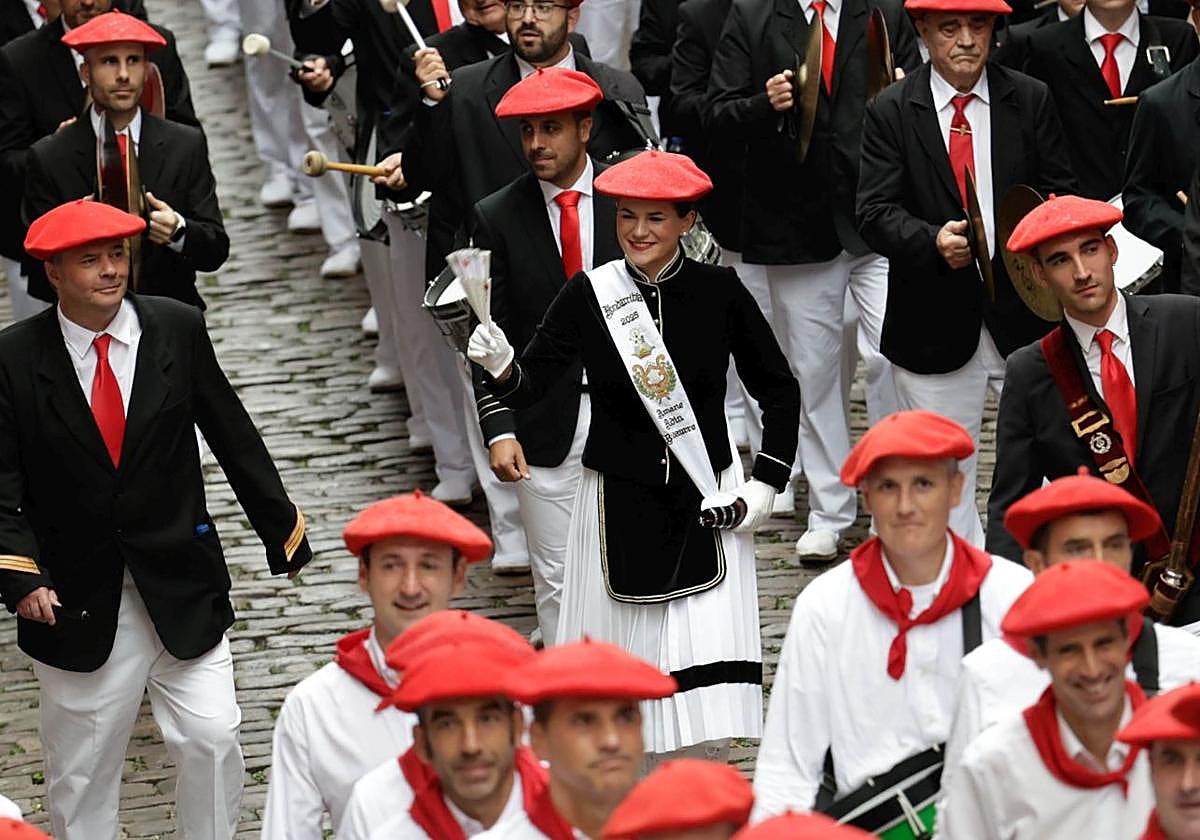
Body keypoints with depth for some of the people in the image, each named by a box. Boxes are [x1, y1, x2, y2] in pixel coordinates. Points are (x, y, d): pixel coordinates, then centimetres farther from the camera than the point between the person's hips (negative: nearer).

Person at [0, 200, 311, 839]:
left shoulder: (177, 330, -2)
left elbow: (233, 438, 6)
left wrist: (283, 530, 10)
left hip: (180, 588, 1)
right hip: (76, 601, -1)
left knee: (211, 739, -1)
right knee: (80, 765, 8)